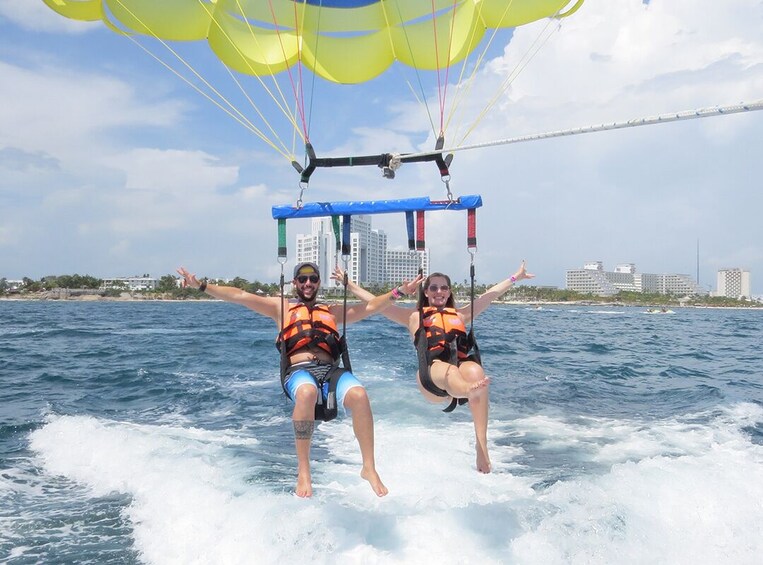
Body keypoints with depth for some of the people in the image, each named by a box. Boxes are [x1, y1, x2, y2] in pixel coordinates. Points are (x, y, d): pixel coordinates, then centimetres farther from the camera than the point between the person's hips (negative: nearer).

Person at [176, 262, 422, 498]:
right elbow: (240, 296, 16)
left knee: (359, 395, -31)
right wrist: (202, 286, 7)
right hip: (299, 371, -2)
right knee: (307, 393, -40)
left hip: (330, 370, 2)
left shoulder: (333, 311, 29)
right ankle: (303, 471, -27)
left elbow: (371, 306, 23)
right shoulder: (281, 306, 23)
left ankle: (369, 467, -18)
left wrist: (398, 292, 12)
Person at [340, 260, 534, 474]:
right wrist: (349, 284, 26)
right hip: (432, 375, -2)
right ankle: (469, 390, -76)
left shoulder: (460, 314, 35)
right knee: (449, 371, -39)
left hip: (463, 363, 2)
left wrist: (515, 277, 36)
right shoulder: (414, 316, 30)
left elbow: (490, 294, 36)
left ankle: (482, 445, -43)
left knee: (475, 372, -35)